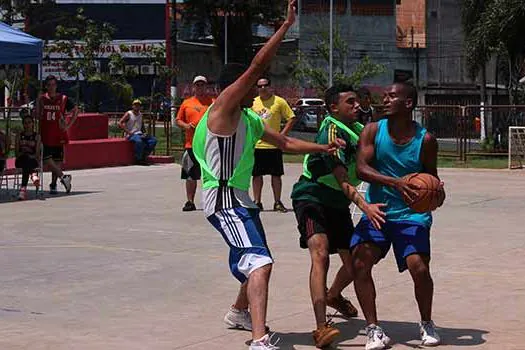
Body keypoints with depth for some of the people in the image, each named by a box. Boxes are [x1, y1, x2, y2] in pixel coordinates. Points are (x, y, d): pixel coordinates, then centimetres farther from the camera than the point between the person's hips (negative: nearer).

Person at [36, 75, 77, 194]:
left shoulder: (63, 99, 1)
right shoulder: (41, 99, 4)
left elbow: (76, 111, 8)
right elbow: (38, 116, 6)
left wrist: (68, 125, 1)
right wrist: (39, 104, -9)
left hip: (59, 135, 0)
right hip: (46, 134, 0)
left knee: (57, 160, 4)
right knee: (47, 159, -14)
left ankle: (53, 184, 12)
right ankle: (63, 177, -9)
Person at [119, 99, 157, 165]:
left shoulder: (140, 115, 17)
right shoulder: (128, 114, -3)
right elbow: (120, 123, -12)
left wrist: (143, 132, 10)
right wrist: (128, 132, -18)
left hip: (140, 134, 7)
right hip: (131, 135, -7)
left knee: (153, 140, -13)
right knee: (139, 141, -39)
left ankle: (143, 157, -8)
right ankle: (138, 159, -22)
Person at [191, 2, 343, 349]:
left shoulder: (249, 119, 16)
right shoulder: (224, 108, -12)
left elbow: (285, 142, 20)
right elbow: (257, 66, -20)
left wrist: (322, 148, 7)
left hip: (242, 200, 11)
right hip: (225, 201, -11)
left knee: (255, 262, 28)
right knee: (260, 262, -25)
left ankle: (239, 312, 52)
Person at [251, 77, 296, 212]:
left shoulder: (279, 101, -2)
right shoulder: (253, 102, 6)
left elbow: (292, 118, -2)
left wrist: (282, 135, -9)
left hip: (274, 145, -2)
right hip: (256, 145, 2)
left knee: (276, 175, 3)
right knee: (257, 175, 6)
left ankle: (277, 202, 13)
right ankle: (257, 202, 16)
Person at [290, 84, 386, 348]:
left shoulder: (359, 129, 3)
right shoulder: (331, 132, -22)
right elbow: (342, 180, -31)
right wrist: (364, 206, -45)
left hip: (338, 204, 8)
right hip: (312, 198, -8)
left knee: (354, 263, 12)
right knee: (320, 255, -28)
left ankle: (333, 296, 47)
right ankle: (321, 328, -35)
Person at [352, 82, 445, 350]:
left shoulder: (426, 140, -5)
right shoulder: (373, 131, -5)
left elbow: (432, 179, 7)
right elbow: (361, 168, -18)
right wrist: (396, 183, -32)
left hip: (412, 215, -1)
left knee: (419, 267, -19)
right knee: (360, 262, -19)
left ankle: (426, 323, 10)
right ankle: (373, 329, -6)